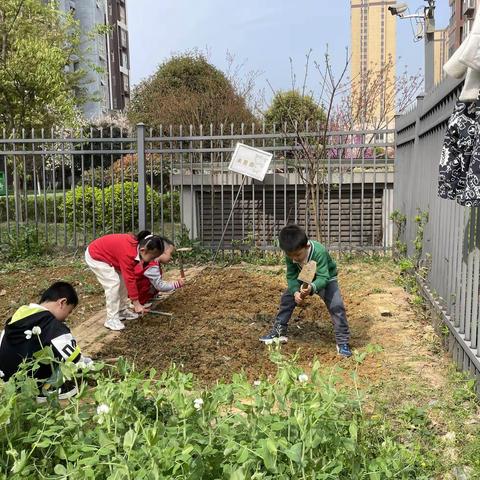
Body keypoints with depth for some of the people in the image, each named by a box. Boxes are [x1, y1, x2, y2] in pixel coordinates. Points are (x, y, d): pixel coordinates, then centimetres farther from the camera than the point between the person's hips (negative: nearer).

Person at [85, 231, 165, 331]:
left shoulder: (137, 244, -12)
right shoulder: (128, 253, -38)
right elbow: (130, 279, -33)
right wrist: (136, 304, -26)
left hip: (105, 253, 9)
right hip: (94, 256, -9)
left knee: (123, 281, 7)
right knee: (113, 283, -17)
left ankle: (122, 311, 19)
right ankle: (111, 319, -9)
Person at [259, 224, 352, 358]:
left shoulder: (319, 252, -41)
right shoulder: (290, 255, -26)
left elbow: (323, 278, -42)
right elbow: (291, 276, -20)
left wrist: (312, 288, -62)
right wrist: (295, 292, -39)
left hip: (326, 279, -4)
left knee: (336, 306, -22)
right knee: (286, 298, -1)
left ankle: (343, 342, -8)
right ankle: (279, 332, 16)